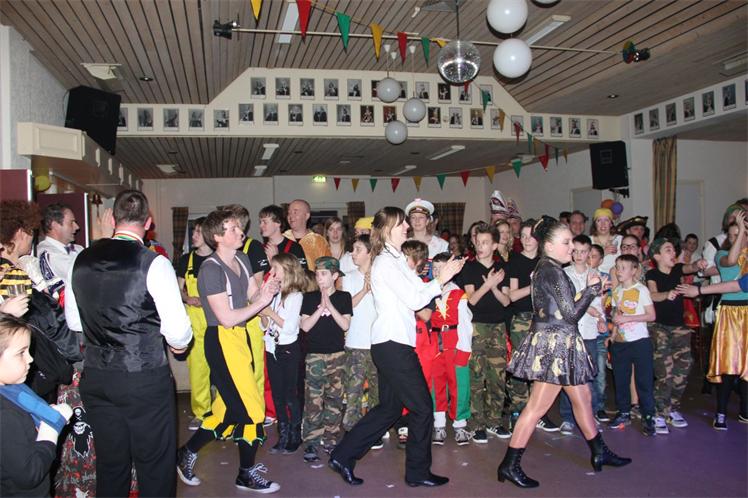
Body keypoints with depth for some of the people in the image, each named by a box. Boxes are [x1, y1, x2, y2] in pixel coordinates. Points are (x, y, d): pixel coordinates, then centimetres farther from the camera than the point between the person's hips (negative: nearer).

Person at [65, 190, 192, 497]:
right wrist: (179, 343, 4)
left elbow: (73, 321, 13)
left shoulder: (81, 260, 1)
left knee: (109, 464, 20)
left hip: (95, 377, 6)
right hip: (144, 380, -5)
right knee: (156, 466, 10)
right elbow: (178, 333, -17)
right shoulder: (154, 263, -16)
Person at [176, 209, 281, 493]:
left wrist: (266, 289, -13)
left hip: (241, 336, 8)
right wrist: (262, 301, -13)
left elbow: (252, 296, 8)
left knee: (230, 407, 15)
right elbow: (227, 318, -19)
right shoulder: (211, 269, -17)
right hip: (222, 340, -8)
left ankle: (187, 453, 32)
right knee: (251, 406, -2)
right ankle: (247, 474, 17)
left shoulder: (242, 259, 8)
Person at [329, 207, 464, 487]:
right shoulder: (387, 262, -13)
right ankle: (418, 471, 16)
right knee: (422, 407, 1)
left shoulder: (393, 260, 17)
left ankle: (343, 456, 21)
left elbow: (415, 291, 14)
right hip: (394, 345, -10)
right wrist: (441, 279, -8)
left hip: (390, 344, 10)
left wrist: (440, 278, 7)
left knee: (389, 407, 16)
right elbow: (414, 299, -15)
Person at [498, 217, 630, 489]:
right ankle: (510, 465, 1)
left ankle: (599, 452, 34)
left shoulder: (544, 268, 12)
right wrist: (592, 288, -5)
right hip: (555, 343, -10)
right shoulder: (553, 272, -17)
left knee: (582, 396, 19)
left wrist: (590, 290, 12)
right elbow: (571, 314, -16)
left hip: (556, 343, 10)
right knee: (537, 406, -5)